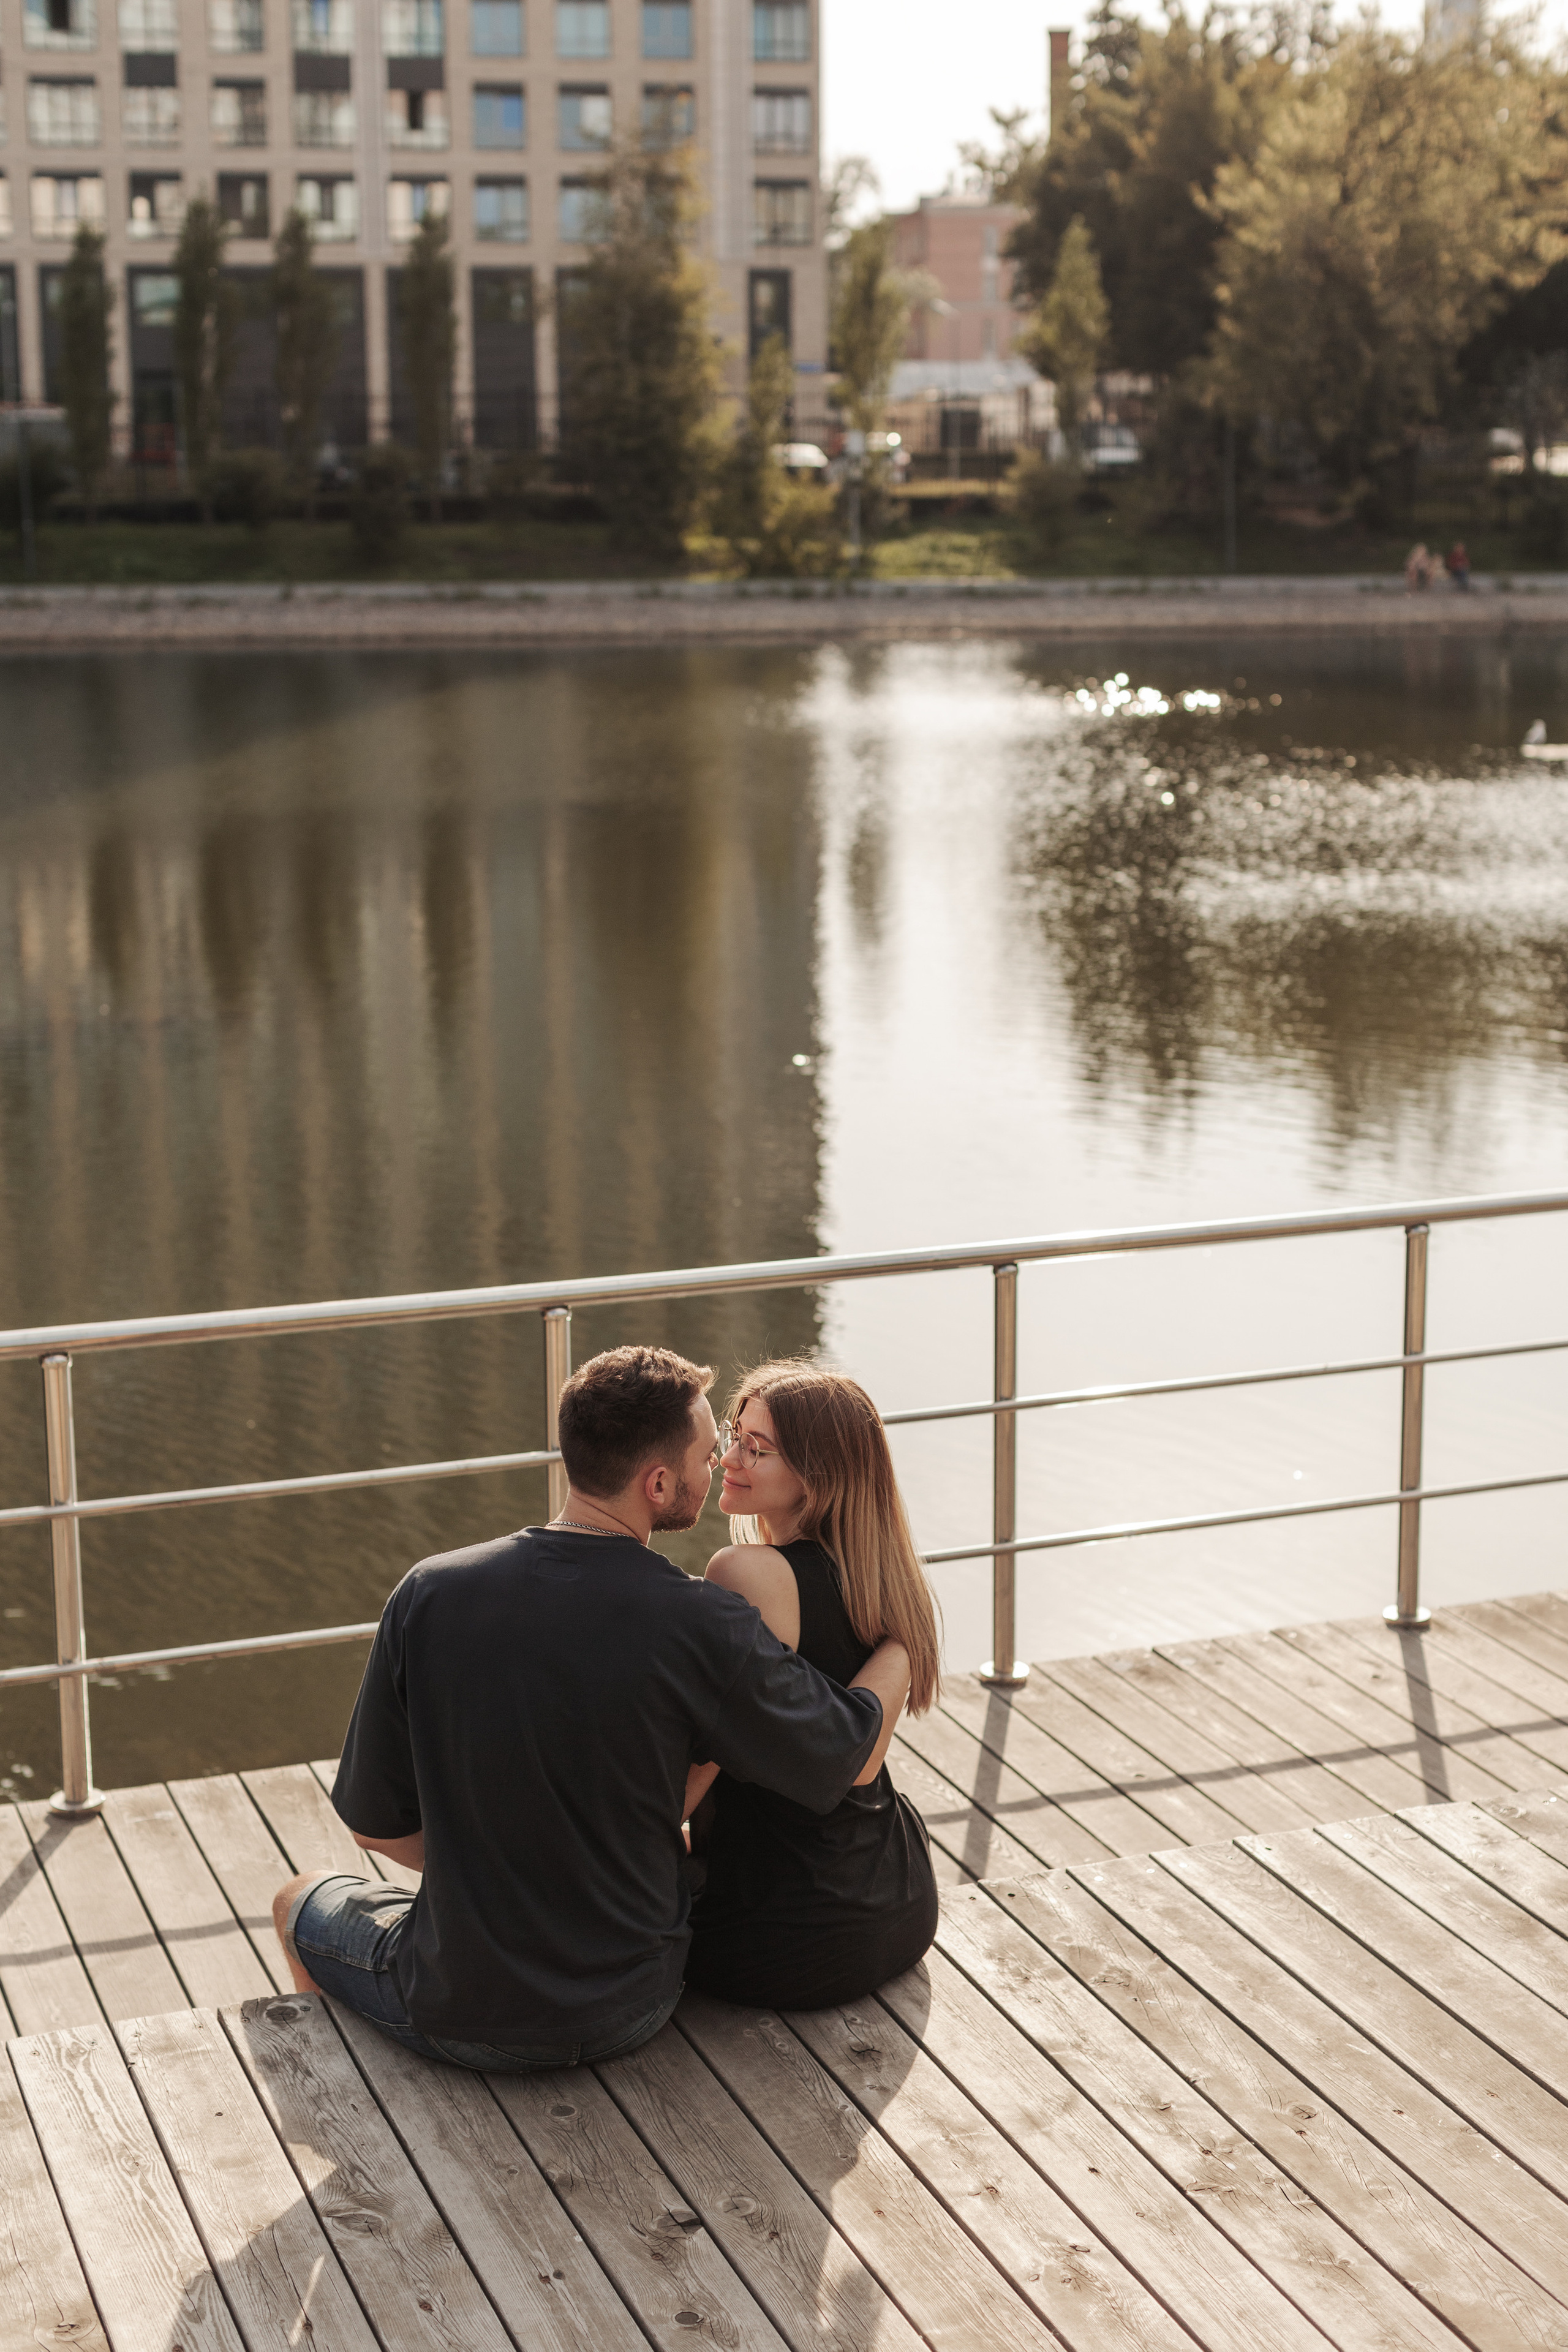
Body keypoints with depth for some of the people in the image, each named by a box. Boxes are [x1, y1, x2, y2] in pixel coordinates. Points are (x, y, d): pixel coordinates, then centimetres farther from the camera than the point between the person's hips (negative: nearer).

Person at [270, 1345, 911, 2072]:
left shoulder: (429, 1596, -16)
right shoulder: (702, 1625, -20)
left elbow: (376, 1826, -6)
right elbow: (856, 1754, -6)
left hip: (462, 2022, -1)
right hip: (633, 2012, 1)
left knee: (303, 1901, 32)